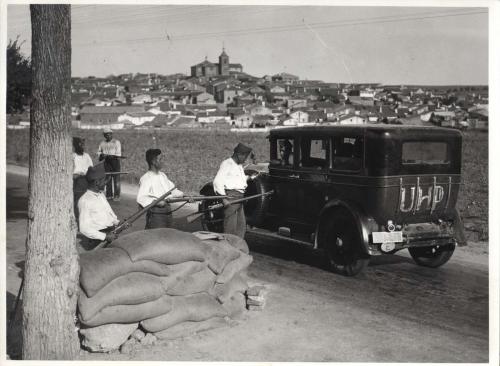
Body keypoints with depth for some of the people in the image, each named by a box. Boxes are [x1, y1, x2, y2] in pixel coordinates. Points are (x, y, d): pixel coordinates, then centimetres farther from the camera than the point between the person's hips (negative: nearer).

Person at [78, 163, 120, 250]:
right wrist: (105, 236, -22)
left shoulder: (101, 194, 18)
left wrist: (118, 223, 7)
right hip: (98, 239, -8)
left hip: (112, 232, 8)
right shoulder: (85, 201, -9)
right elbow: (84, 229, -15)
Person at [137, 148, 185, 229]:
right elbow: (140, 198, -21)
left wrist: (183, 195, 9)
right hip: (155, 213, -8)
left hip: (167, 212, 8)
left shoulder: (162, 175, 13)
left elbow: (172, 189, 23)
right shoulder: (146, 179, -12)